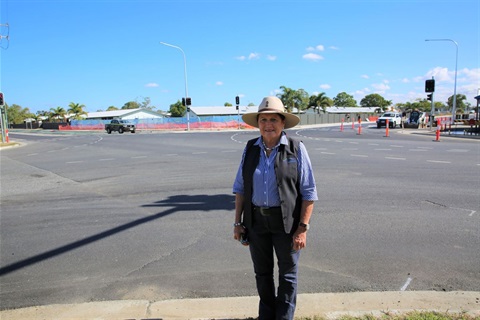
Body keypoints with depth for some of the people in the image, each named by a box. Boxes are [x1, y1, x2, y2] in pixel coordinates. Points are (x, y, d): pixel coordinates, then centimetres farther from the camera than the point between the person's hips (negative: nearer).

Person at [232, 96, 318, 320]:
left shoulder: (296, 149, -10)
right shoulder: (250, 148, 1)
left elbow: (309, 193, -9)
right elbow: (240, 188, 6)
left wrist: (303, 228, -13)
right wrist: (238, 222, 3)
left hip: (286, 221, -3)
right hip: (256, 220, 4)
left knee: (287, 274, 13)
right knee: (262, 272, 19)